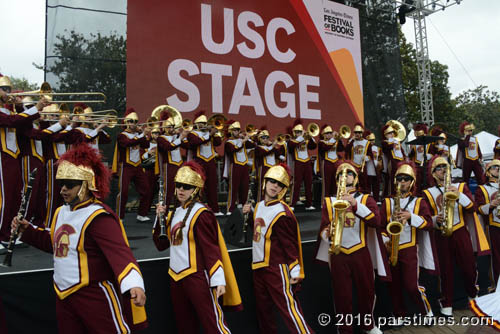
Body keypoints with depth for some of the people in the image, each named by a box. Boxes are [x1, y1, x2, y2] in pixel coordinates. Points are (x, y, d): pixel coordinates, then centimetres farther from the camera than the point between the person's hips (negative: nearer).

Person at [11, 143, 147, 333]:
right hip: (63, 296, 9)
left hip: (95, 296, -9)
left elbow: (119, 251, -34)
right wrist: (27, 230, 13)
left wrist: (133, 284, -49)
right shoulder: (61, 212, 8)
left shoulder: (98, 217, -21)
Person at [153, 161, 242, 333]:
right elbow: (161, 244, 15)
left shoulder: (201, 214, -12)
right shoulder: (174, 212, 11)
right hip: (175, 276, 8)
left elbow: (212, 249, -17)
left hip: (197, 276, -8)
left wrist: (218, 279, -22)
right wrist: (160, 218, 3)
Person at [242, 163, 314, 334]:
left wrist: (295, 272, -17)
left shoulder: (282, 213, -17)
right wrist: (250, 213, 13)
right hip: (258, 266, 8)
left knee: (288, 307, -10)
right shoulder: (259, 206, 7)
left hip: (276, 267, -8)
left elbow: (290, 243, -16)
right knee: (263, 309, 19)